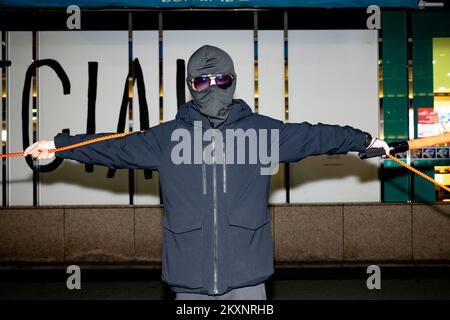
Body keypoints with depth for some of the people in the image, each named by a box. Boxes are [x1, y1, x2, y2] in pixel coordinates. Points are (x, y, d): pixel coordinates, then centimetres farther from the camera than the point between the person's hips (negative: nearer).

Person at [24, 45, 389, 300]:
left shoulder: (261, 130, 4)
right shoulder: (168, 136, 5)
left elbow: (313, 136, 9)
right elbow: (116, 147, 9)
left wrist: (366, 140, 11)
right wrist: (59, 145, 8)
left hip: (246, 277, 0)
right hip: (190, 279, 1)